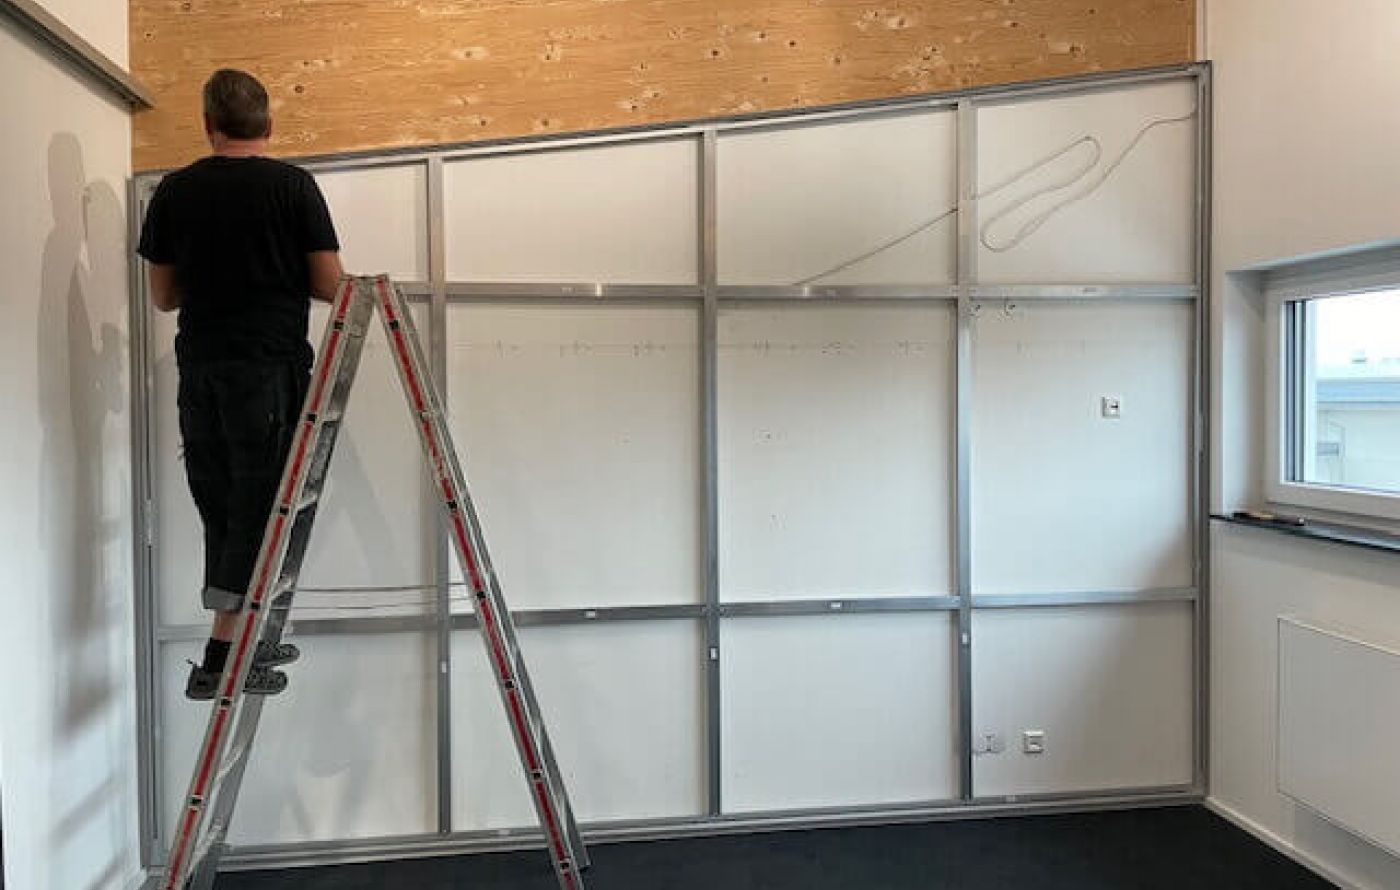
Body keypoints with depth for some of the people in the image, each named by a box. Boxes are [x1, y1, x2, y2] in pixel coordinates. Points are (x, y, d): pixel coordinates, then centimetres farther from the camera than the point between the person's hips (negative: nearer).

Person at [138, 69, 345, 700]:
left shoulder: (173, 191, 7)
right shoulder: (292, 185, -3)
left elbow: (163, 297, 13)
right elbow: (329, 286, -2)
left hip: (199, 368, 4)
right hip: (271, 365, -4)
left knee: (221, 507, 13)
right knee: (260, 505, 1)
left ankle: (247, 642, 24)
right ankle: (220, 661, -1)